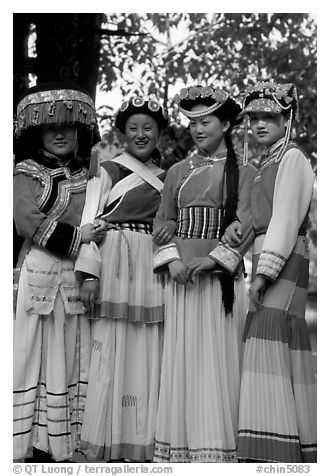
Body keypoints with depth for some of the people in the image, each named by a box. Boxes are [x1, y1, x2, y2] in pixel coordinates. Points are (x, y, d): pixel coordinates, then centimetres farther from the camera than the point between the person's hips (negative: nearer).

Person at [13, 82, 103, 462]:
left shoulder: (87, 175, 17)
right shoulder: (26, 173, 2)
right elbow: (28, 221, -12)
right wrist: (76, 236, -14)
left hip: (81, 278, 5)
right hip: (41, 277, -5)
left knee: (73, 358, 5)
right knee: (38, 356, -3)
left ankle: (66, 442, 11)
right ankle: (39, 444, 2)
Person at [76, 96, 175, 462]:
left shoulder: (166, 177, 18)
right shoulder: (109, 170, 3)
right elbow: (90, 221, -5)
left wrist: (172, 225, 2)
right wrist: (89, 273, -14)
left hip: (152, 270, 5)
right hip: (115, 264, -5)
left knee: (147, 354, 3)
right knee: (110, 349, -6)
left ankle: (142, 445, 8)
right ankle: (103, 446, 0)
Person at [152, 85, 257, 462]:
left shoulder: (243, 172, 3)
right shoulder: (177, 172, 14)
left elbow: (244, 224, -6)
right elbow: (163, 221, 11)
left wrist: (212, 259, -18)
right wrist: (171, 260, -6)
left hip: (222, 277, -3)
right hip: (179, 277, 3)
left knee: (217, 360, -3)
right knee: (180, 359, 3)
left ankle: (217, 447, 3)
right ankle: (178, 448, 9)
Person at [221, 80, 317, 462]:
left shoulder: (293, 158, -4)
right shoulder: (267, 165, 23)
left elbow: (285, 221, -13)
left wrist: (263, 273, -18)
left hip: (283, 263, -9)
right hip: (267, 263, 9)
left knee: (271, 355, -16)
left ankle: (278, 451, -19)